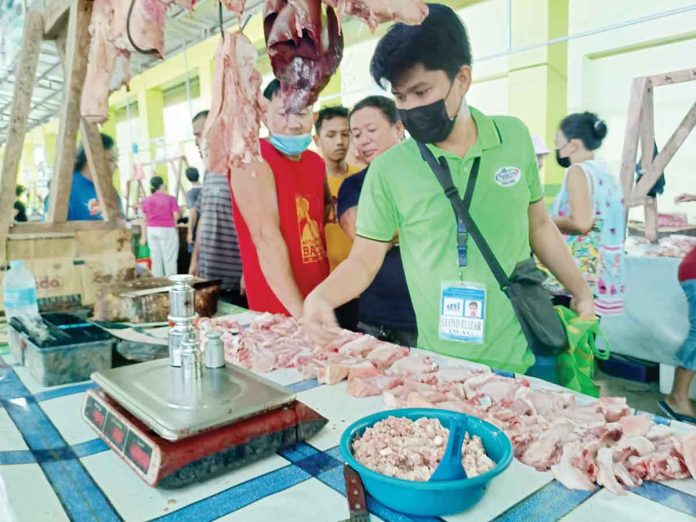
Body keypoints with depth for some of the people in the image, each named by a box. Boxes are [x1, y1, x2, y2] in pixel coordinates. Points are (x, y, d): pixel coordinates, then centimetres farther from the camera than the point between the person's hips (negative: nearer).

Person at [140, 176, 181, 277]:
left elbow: (145, 220, 7)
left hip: (151, 231, 5)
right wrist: (180, 210, 12)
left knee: (156, 259, 9)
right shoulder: (170, 199, -8)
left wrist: (144, 236, 12)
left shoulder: (146, 201, 5)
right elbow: (176, 216, -9)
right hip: (167, 231, -4)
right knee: (169, 259, 1)